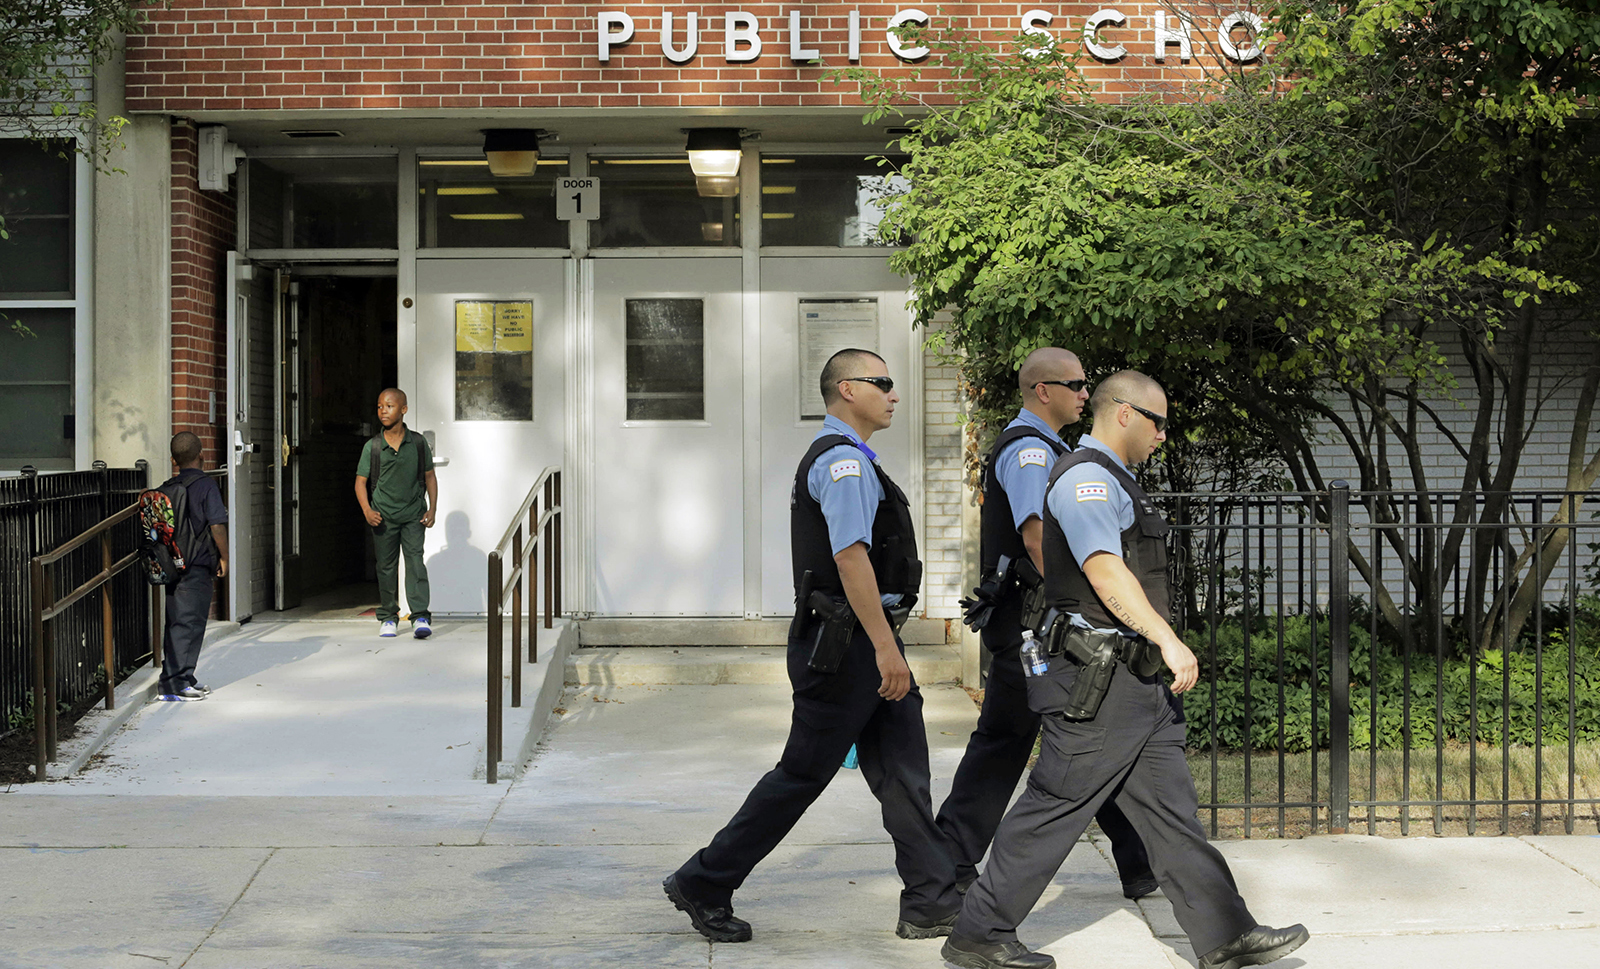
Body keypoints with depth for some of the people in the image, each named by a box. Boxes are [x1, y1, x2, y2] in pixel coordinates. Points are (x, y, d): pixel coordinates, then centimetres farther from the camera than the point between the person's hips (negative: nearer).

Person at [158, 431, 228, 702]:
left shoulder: (167, 488, 8)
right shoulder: (205, 485, -10)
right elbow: (217, 525, -15)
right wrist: (224, 557, -4)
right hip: (197, 567, -6)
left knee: (175, 623, 13)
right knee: (189, 624, -3)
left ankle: (175, 680, 19)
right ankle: (177, 684, -4)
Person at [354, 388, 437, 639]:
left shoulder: (418, 442, 0)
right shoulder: (372, 447, -2)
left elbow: (430, 476, 8)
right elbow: (360, 481, 2)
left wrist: (432, 508, -1)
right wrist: (367, 510, -13)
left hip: (413, 514, -1)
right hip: (383, 515, 1)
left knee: (415, 560, -13)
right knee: (386, 566, 8)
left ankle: (420, 618, -18)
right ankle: (388, 617, 21)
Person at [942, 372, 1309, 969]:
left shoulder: (1113, 481, 20)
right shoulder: (1086, 478, -12)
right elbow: (1105, 571, -22)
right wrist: (1169, 641, -25)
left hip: (1136, 679, 10)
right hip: (1099, 678, -10)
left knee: (1170, 808, 10)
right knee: (1055, 808, -3)